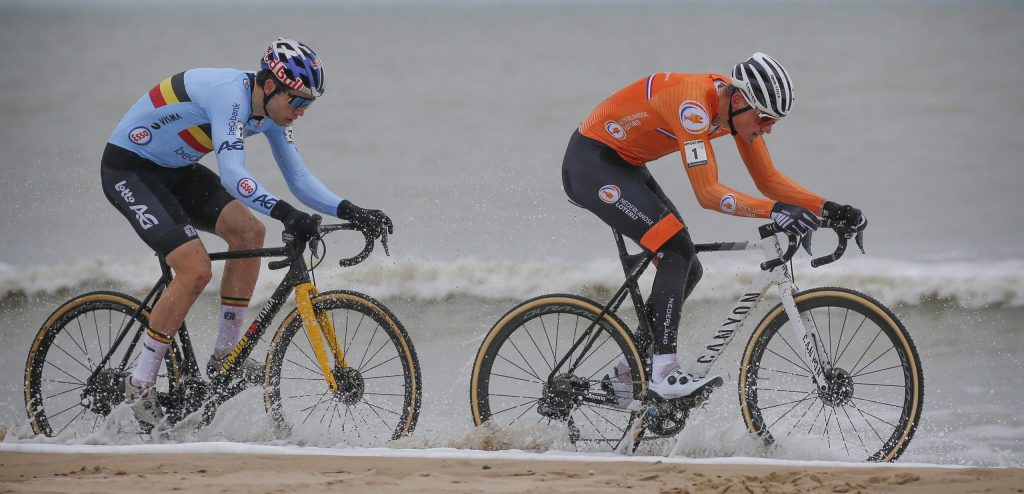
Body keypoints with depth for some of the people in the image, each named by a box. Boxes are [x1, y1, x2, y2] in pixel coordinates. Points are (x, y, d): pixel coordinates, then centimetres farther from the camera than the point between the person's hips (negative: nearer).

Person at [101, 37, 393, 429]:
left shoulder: (270, 112, -2)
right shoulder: (230, 93, -29)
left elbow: (300, 180, 0)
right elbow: (232, 174, -41)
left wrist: (350, 212, -15)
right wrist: (284, 213, -51)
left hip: (175, 170, 9)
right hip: (129, 170, -9)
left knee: (249, 233, -7)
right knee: (196, 270, -20)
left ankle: (225, 355, 2)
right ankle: (140, 384, -9)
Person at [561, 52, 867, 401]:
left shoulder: (740, 107, -5)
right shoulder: (693, 104, -32)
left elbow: (768, 179, 1)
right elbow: (708, 193, -35)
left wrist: (827, 209, -11)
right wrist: (774, 211, -44)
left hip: (624, 165, 10)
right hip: (591, 163, -10)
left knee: (687, 269, 6)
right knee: (677, 251, -22)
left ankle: (628, 373, 15)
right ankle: (664, 371, -24)